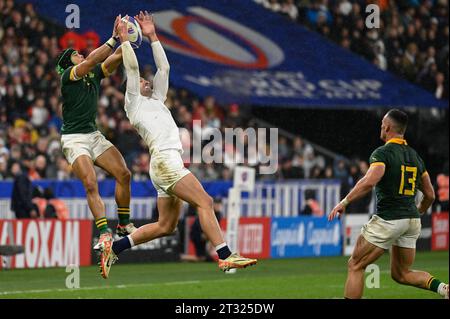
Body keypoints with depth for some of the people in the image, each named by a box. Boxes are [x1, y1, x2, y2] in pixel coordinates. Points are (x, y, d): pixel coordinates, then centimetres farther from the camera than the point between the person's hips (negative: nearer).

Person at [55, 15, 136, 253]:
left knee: (124, 174, -5)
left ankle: (124, 225, 6)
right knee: (91, 185, -22)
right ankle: (104, 232, -26)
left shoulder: (94, 74, 10)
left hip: (94, 135, 7)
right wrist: (114, 38, -28)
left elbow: (117, 57, 1)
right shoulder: (68, 76, -10)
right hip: (74, 139, -7)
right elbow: (92, 60, -26)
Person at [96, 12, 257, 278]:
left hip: (171, 162, 9)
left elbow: (164, 68, 28)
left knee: (165, 226, 6)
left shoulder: (156, 101, 29)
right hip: (165, 159, -9)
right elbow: (132, 69, 0)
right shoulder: (134, 103, 9)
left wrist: (152, 36, 28)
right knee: (205, 202, -18)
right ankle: (226, 257, -26)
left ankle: (113, 249, 10)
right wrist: (124, 38, 4)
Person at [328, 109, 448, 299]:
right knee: (401, 274, 18)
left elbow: (369, 182, -27)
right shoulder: (415, 156, 13)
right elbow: (430, 195, 18)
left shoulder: (382, 153, -9)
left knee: (355, 266, 5)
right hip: (412, 221, 7)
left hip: (388, 220, -7)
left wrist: (344, 202, -20)